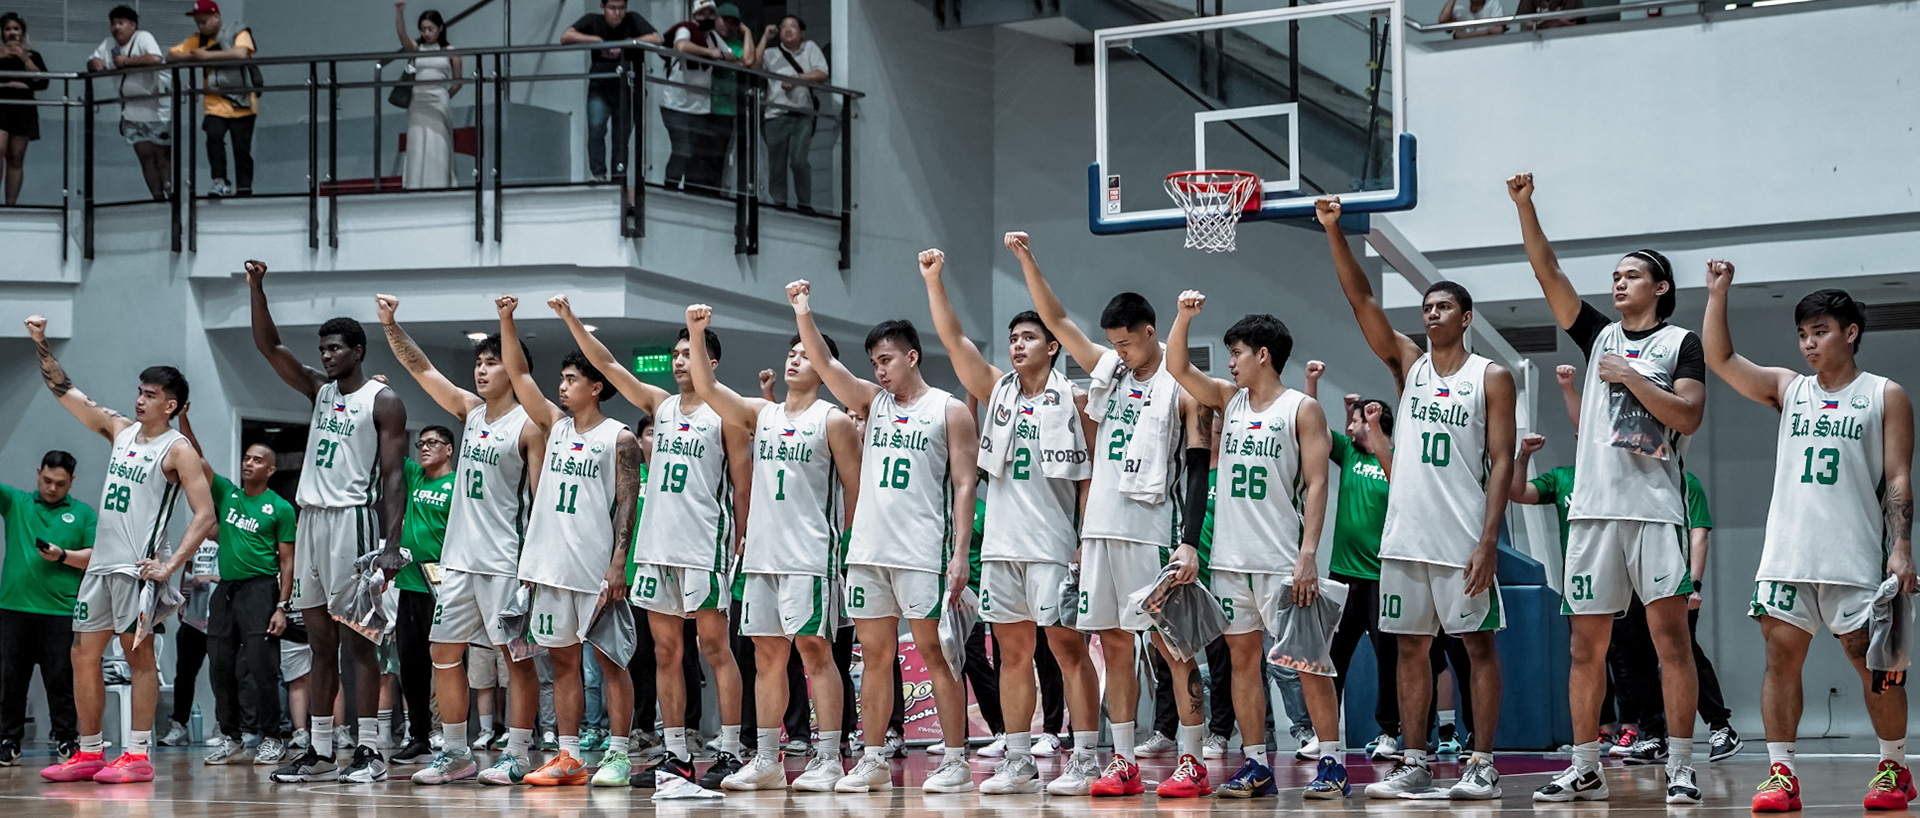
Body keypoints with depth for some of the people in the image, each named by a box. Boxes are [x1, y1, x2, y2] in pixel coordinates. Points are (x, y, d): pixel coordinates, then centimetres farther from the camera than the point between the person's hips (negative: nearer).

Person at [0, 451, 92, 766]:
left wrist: (63, 556, -10)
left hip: (61, 612, -1)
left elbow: (95, 557, 6)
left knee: (61, 681, 0)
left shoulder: (83, 514, 10)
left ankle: (67, 741, 7)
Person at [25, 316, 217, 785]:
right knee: (83, 655, 8)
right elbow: (65, 391, 18)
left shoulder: (177, 451, -6)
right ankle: (89, 754, 15)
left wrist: (172, 565, -21)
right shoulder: (120, 430, 14)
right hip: (101, 562, 8)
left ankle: (138, 756, -4)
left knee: (139, 654, -6)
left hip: (138, 567, -8)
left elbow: (205, 516, -12)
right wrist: (40, 342, 9)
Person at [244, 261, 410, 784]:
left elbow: (393, 477, -10)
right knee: (321, 645, 8)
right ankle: (320, 752, 11)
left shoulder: (382, 401, -5)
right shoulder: (320, 390, 16)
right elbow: (269, 347, 11)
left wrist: (392, 545, -18)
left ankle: (369, 750, -6)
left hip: (353, 521, -7)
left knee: (356, 641, -8)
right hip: (311, 520, 7)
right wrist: (256, 288, -1)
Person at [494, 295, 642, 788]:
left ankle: (618, 755, 1)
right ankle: (569, 758, 11)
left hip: (595, 567, -6)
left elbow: (627, 504, -7)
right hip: (551, 563, 6)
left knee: (608, 660, -2)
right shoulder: (556, 425, 14)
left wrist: (618, 564, -16)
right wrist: (506, 321, 2)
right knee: (562, 659, 7)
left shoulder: (619, 438, -3)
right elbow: (518, 375, 12)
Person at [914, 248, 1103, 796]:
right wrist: (934, 281, -1)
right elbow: (954, 341, 6)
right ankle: (1018, 764, 13)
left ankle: (1084, 762, -2)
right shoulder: (997, 390, 12)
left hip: (1052, 545, -5)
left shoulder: (1073, 400, -1)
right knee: (1013, 652, 8)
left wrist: (1088, 540, -9)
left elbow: (1090, 477, -2)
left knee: (1068, 649, -4)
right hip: (1001, 543, 5)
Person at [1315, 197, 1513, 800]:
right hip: (1405, 535, 5)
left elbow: (1501, 461, -5)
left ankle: (1482, 765, 3)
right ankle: (1414, 765, 12)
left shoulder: (1490, 377, 0)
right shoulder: (1408, 364, 12)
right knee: (1409, 645, 7)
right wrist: (1334, 232, -8)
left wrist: (1488, 541, -14)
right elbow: (1361, 301, 3)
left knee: (1478, 643, 0)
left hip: (1463, 538, -5)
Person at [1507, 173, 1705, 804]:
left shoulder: (1681, 343, 5)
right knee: (1587, 643, 4)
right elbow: (1547, 272, 10)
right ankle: (1584, 771, 10)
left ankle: (1680, 769, -6)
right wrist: (1524, 207, 2)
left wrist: (1631, 377, -8)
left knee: (1670, 634, -7)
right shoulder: (1599, 336, 17)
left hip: (1656, 507, -4)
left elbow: (1688, 417, -8)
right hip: (1593, 507, 4)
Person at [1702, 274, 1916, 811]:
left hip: (1856, 559, -3)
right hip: (1787, 554, 3)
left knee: (1872, 662, 0)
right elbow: (1720, 359, 7)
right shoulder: (1787, 389, 14)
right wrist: (1718, 295, -1)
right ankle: (1781, 774, -1)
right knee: (1781, 657, -4)